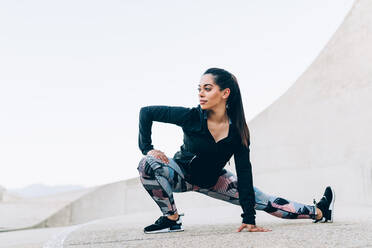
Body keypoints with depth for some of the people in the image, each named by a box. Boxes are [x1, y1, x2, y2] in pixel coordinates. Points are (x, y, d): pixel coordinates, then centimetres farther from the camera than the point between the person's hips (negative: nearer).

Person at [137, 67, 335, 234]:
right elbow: (146, 112, -18)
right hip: (182, 174, -1)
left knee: (265, 202, -2)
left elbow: (244, 174, -18)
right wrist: (147, 148, -23)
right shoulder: (191, 117, -27)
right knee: (149, 164, -34)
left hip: (213, 180, 2)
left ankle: (319, 212, 17)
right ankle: (171, 218, -17)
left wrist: (249, 219, -21)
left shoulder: (237, 131, -20)